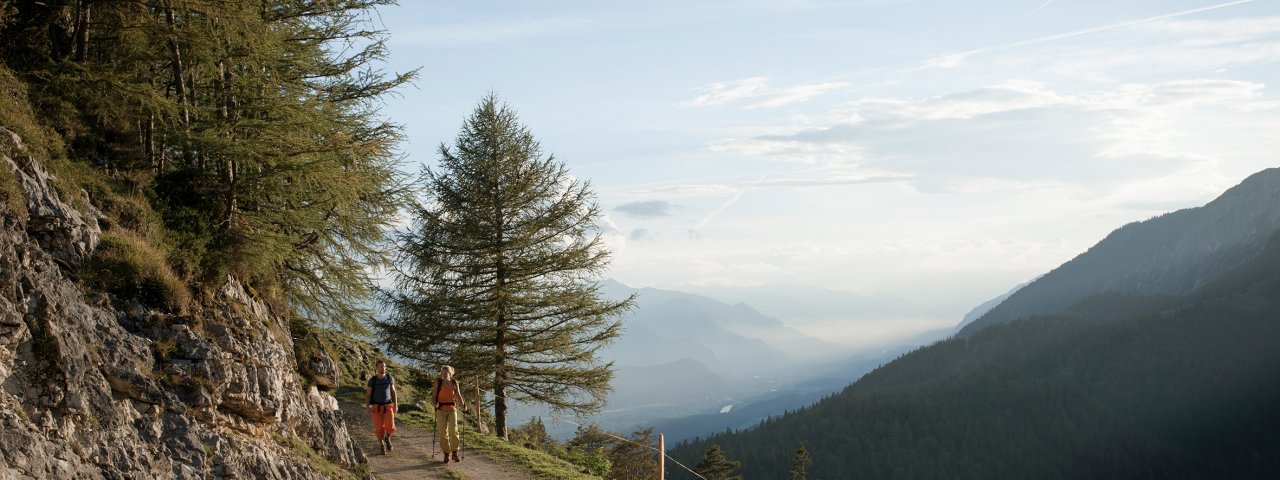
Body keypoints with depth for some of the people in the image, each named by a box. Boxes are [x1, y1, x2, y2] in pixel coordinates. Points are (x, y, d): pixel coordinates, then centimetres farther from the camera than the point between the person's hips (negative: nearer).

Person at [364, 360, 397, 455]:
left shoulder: (389, 378, 1)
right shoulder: (372, 380, -5)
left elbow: (393, 392, 6)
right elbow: (368, 395, -1)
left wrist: (395, 405, -1)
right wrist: (367, 408, -9)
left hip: (388, 406, 1)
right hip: (377, 407, -1)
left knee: (390, 427, -13)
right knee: (379, 428, -5)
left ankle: (387, 438, 19)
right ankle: (382, 447, 14)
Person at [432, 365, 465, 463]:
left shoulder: (454, 383, 5)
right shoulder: (438, 382, 0)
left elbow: (458, 396, 7)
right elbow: (433, 396, -1)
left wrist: (463, 404, -10)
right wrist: (435, 403, -21)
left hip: (452, 409, 1)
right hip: (441, 410, -1)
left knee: (454, 430, -10)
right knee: (443, 432, 0)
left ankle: (455, 453, -6)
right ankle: (446, 454, 8)